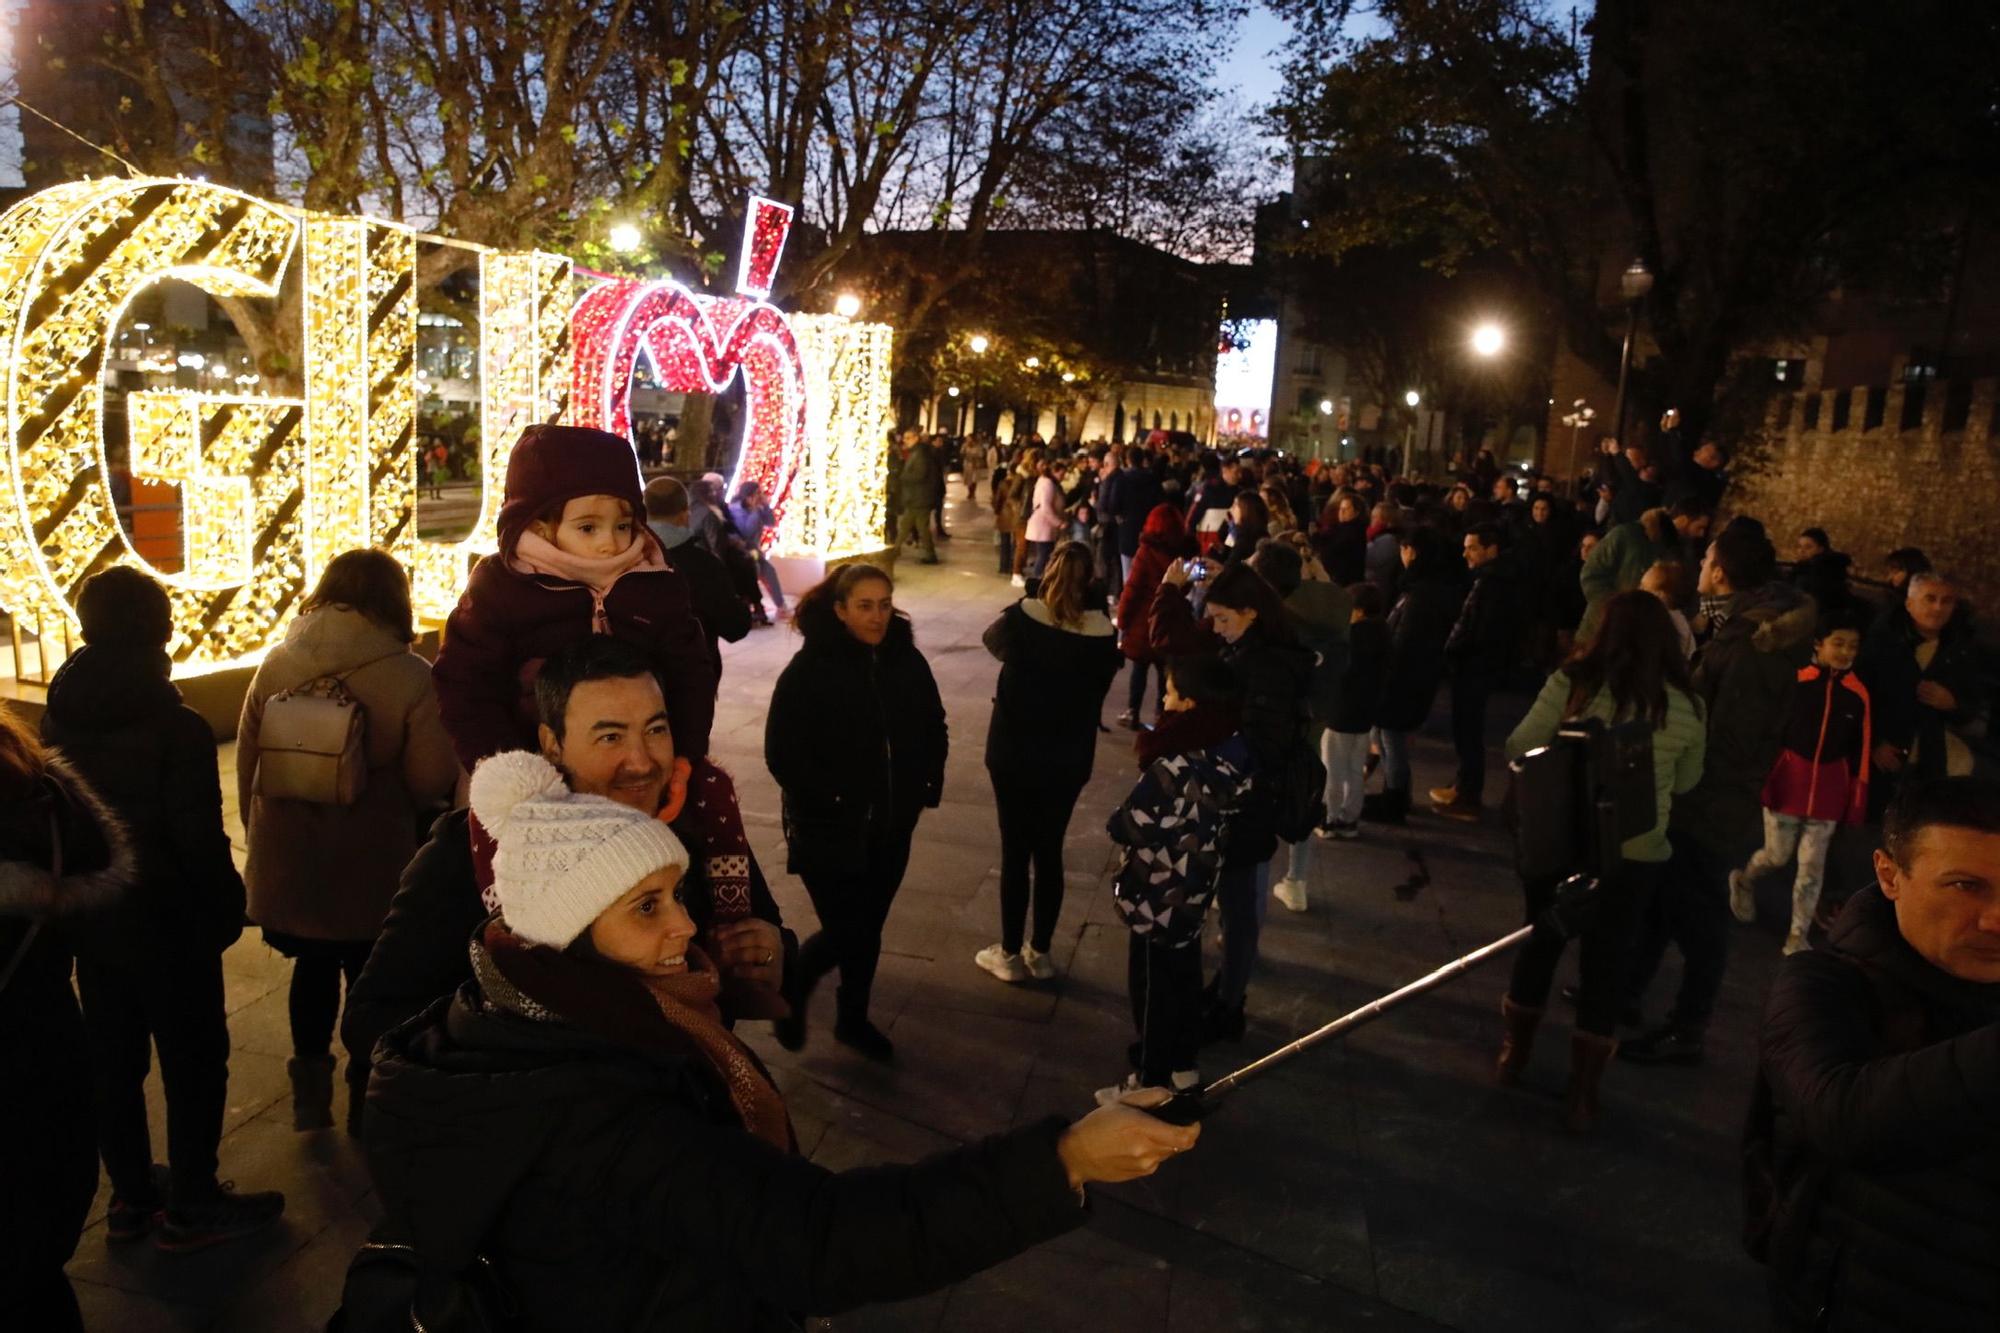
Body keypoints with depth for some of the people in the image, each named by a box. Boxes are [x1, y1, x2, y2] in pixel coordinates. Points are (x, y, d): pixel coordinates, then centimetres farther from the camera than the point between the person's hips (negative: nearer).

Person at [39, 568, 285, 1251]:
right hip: (165, 919, -6)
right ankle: (191, 1208, 16)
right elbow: (198, 837, -20)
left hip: (89, 914, 7)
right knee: (194, 1060, 7)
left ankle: (130, 1195, 30)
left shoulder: (57, 718, -1)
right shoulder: (176, 727, -20)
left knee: (113, 1058, 17)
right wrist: (227, 906, -6)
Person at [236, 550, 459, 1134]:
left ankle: (311, 1097, 36)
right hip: (373, 872, -3)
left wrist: (262, 841, 18)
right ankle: (366, 1104, 28)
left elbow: (246, 766, 2)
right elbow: (433, 785, -19)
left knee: (313, 967, 24)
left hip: (289, 862, 4)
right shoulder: (411, 678, -19)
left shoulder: (275, 666, -7)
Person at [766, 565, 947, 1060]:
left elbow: (933, 729, 11)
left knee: (869, 928, 16)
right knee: (844, 933, -4)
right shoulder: (809, 669, -15)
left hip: (891, 827, 5)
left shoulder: (907, 661, -2)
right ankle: (792, 992, 27)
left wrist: (927, 786, 1)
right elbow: (781, 752, -17)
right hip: (830, 829, -5)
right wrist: (829, 801, -18)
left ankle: (853, 1019, 39)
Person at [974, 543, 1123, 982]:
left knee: (1015, 853, 8)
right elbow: (1098, 689, 4)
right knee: (1050, 853, 14)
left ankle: (1010, 954, 18)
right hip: (1068, 759, 2)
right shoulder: (1103, 634, -9)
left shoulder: (1021, 619, -13)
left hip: (1013, 753, -2)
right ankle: (1040, 953, 24)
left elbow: (992, 640, 9)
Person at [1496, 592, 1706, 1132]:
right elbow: (1686, 782, 8)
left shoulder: (1573, 682, -12)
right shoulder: (1686, 706, -6)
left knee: (1540, 944, 19)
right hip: (1637, 854, 0)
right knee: (1605, 964, 12)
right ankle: (1582, 1093, 20)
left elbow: (1517, 749, -7)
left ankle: (1515, 1053, 35)